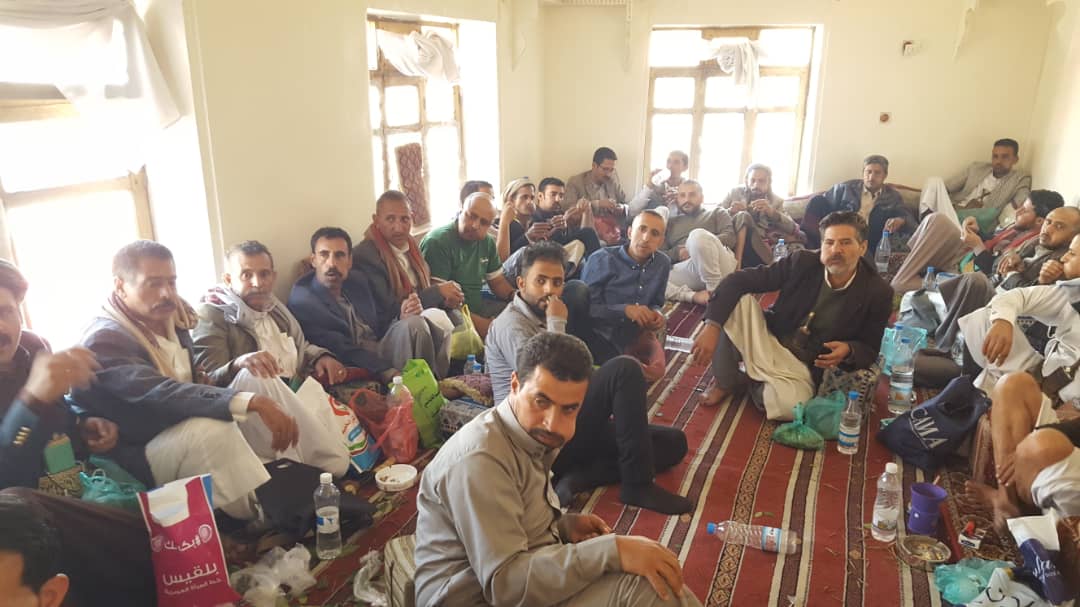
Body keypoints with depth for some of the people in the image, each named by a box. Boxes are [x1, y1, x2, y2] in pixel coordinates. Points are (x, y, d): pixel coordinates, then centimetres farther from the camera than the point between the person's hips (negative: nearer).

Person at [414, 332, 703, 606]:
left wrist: (564, 525, -3)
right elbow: (503, 583, -28)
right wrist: (612, 551, -32)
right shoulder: (479, 460, -25)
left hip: (528, 578, 9)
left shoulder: (536, 437, 4)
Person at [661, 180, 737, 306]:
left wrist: (702, 245, -9)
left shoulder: (716, 213, 28)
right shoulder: (671, 222, 31)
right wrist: (677, 253, -6)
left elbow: (729, 237, 7)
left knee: (698, 235, -36)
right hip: (686, 269, 2)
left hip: (718, 266, -2)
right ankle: (693, 296, -40)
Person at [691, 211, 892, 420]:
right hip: (767, 342, 2)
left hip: (802, 366, -2)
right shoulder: (802, 262, -10)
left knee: (790, 405, -36)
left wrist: (848, 351, -26)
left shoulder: (877, 292, -12)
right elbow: (739, 280, -15)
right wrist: (712, 326, -28)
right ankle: (726, 381, -5)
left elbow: (870, 350, 0)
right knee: (738, 298, -26)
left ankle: (754, 384, 2)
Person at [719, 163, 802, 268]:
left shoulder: (776, 201, 13)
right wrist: (729, 212, -18)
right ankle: (736, 265, -33)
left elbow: (792, 228, -2)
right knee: (743, 215, -26)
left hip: (762, 247, 1)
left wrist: (772, 212, -18)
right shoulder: (735, 192, 11)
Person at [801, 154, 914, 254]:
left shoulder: (892, 196, 15)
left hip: (868, 243, 0)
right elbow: (819, 204, 10)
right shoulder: (846, 188, 13)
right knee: (817, 201, -12)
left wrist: (901, 220, -19)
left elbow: (910, 220, 8)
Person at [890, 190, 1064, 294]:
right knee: (937, 220, -8)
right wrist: (977, 232, -1)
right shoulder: (1018, 226, 6)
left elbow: (994, 277, -24)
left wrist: (978, 247, -21)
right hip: (968, 258, 9)